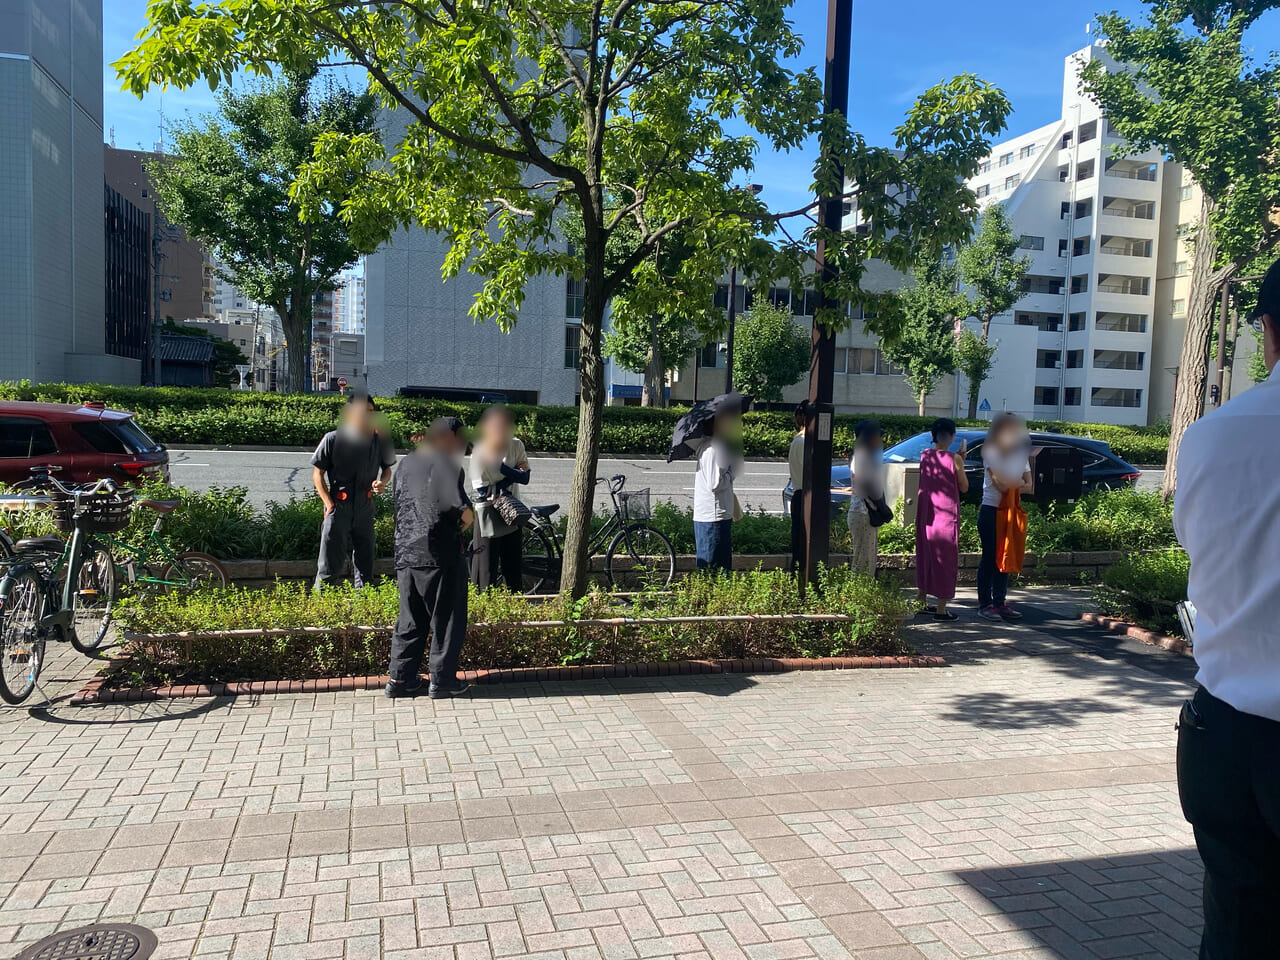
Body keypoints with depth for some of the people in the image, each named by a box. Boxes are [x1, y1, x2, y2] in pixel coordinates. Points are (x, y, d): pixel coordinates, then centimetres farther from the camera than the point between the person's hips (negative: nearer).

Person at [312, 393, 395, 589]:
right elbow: (317, 473, -1)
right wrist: (329, 505, -9)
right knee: (330, 566, -1)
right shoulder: (333, 439, -7)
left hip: (365, 509, 3)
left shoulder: (380, 439, 1)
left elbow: (387, 469, 16)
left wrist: (382, 482, -8)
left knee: (365, 563, 12)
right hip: (338, 508, -3)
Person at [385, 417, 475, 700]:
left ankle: (399, 678, 18)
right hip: (440, 555, -7)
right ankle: (442, 681, 10)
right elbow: (465, 512, -18)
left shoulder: (406, 464, 14)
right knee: (447, 620, 5)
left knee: (410, 620, 15)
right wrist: (463, 524, 5)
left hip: (405, 554, 7)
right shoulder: (446, 465, -10)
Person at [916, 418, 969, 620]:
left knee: (925, 556, 17)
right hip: (946, 513, -5)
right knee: (945, 558, 1)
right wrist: (960, 462, 3)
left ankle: (922, 601, 27)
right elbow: (964, 487, -4)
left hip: (925, 512, 6)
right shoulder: (954, 459, -13)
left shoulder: (925, 455, 2)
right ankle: (941, 609, 4)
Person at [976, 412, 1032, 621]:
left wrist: (1013, 484, -15)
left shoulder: (1020, 455, 11)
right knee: (990, 558, -4)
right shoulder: (991, 453, -9)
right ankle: (985, 604, 1)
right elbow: (1001, 485, -20)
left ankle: (1000, 602, 13)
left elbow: (1029, 487, 2)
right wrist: (1020, 482, -6)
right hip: (990, 511, -6)